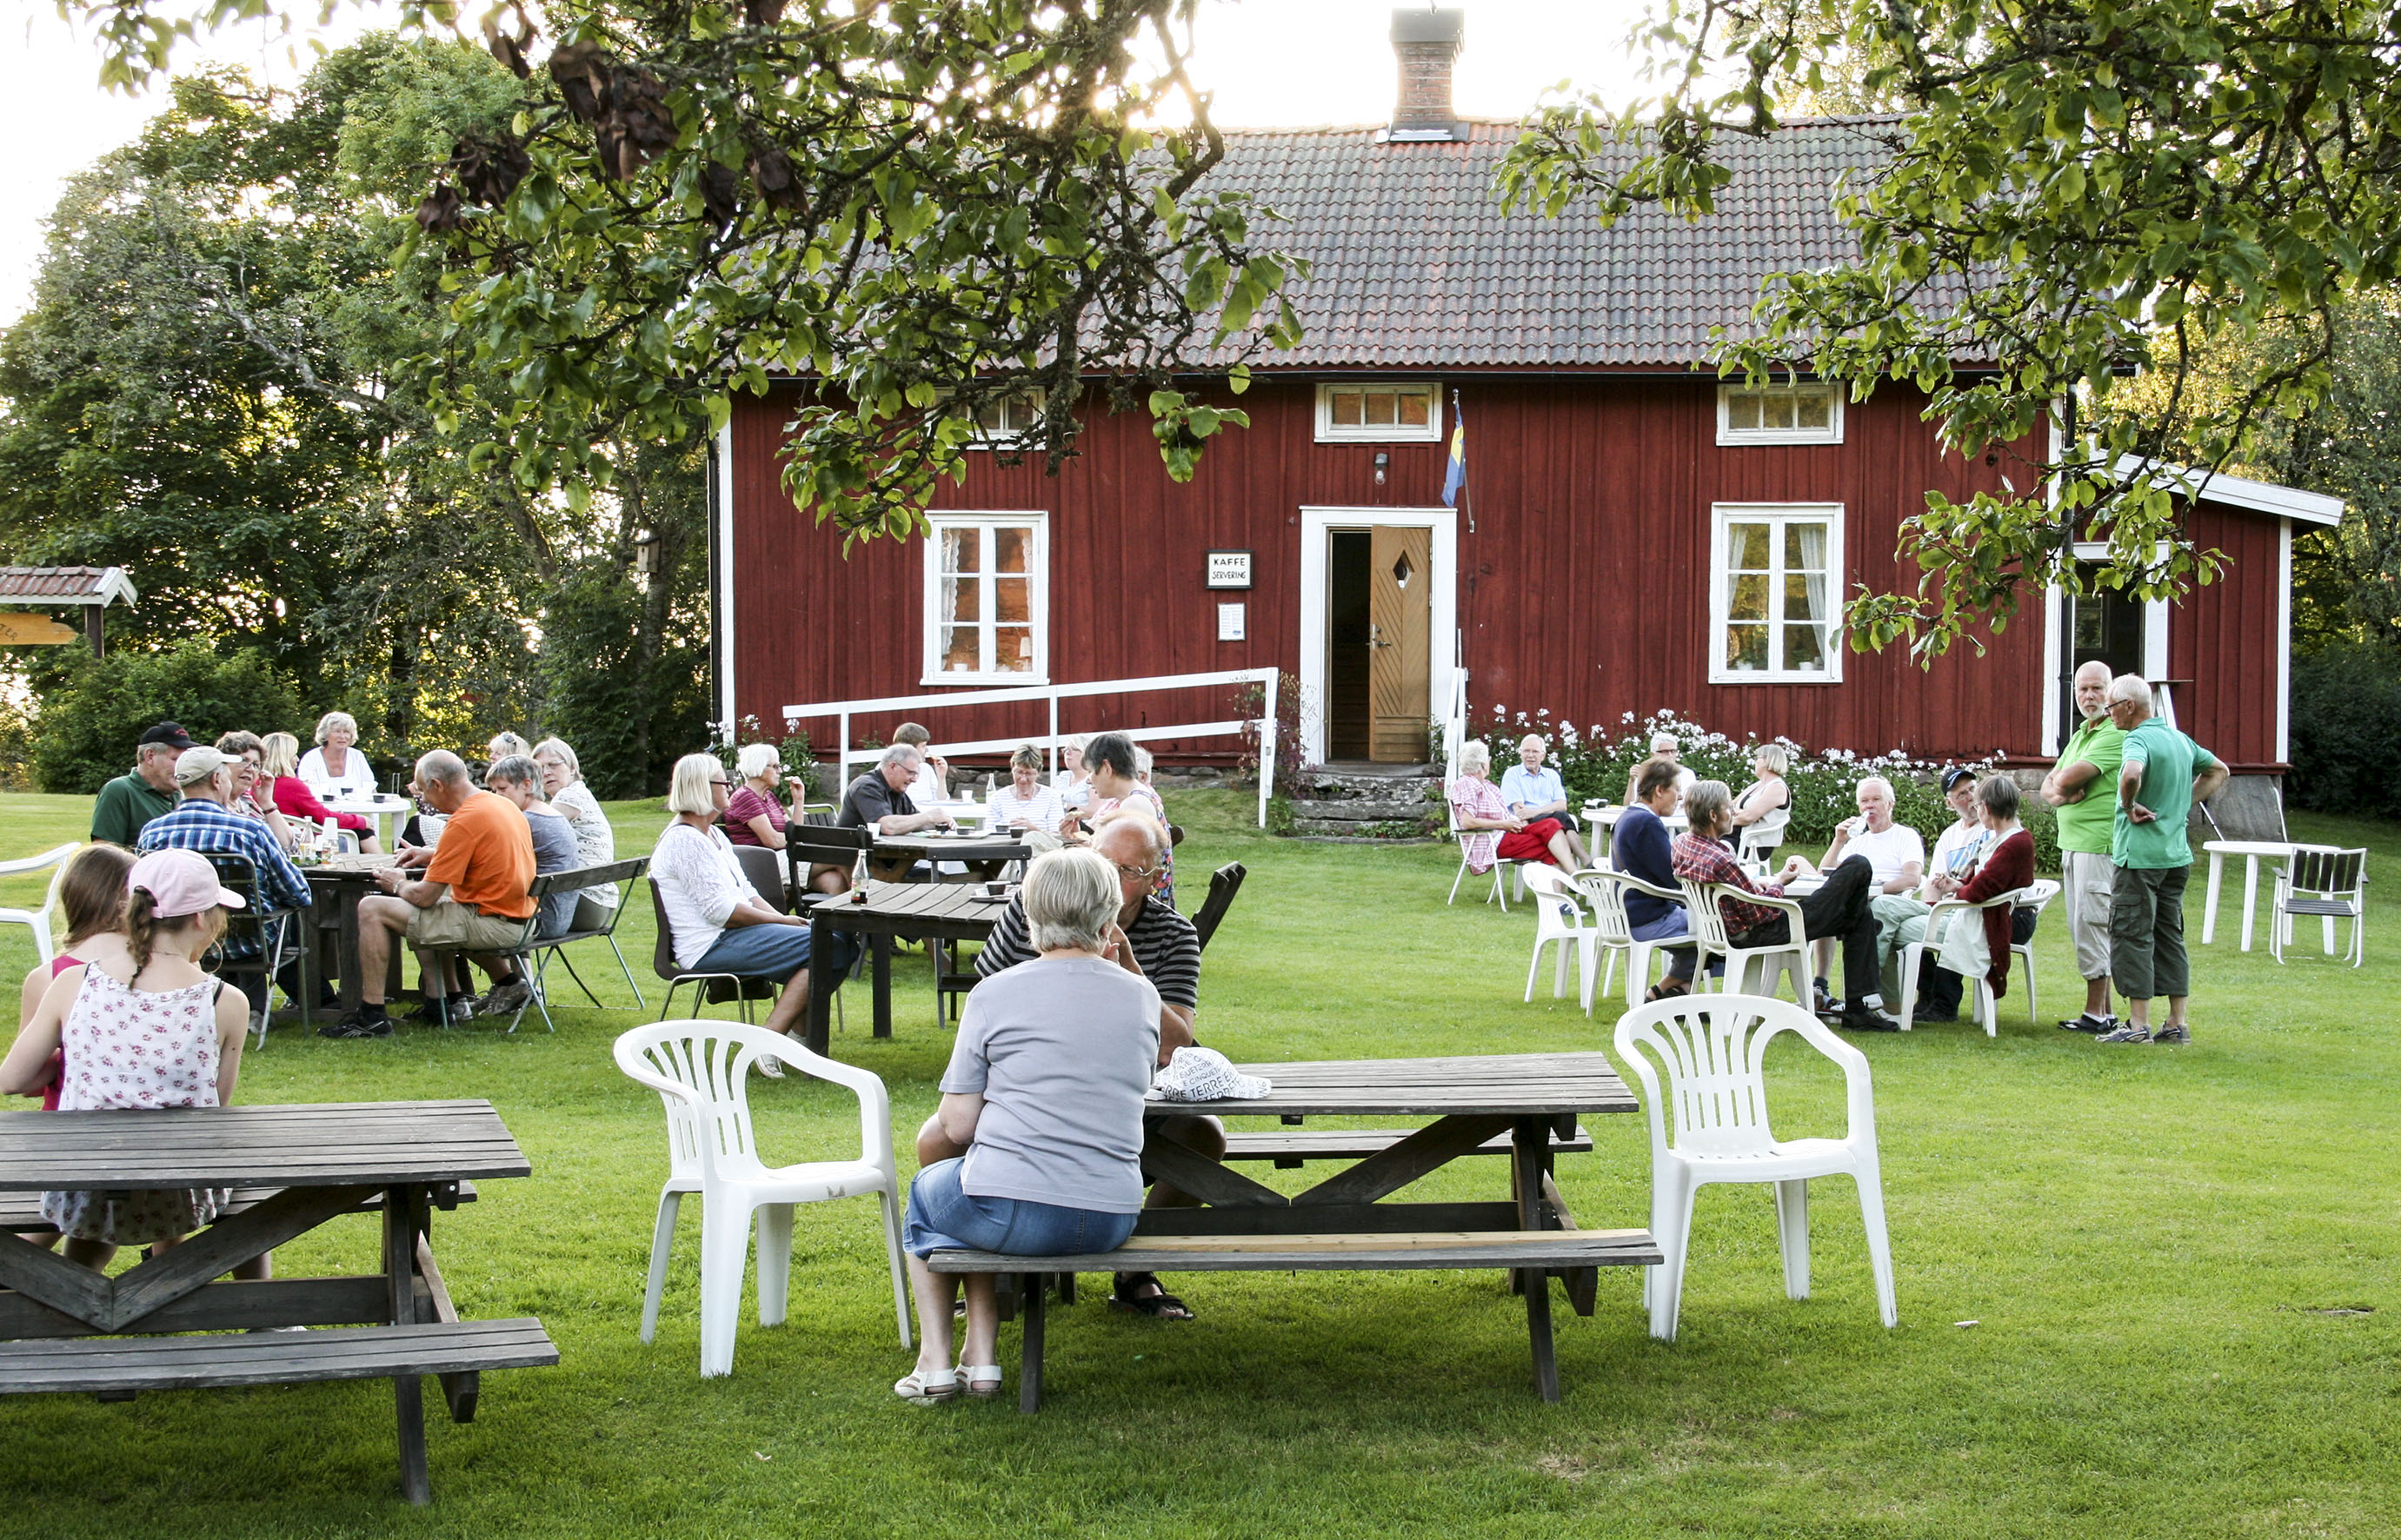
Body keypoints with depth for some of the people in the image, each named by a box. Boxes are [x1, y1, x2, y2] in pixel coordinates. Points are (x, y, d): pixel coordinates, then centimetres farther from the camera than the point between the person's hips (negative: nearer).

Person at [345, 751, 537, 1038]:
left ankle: (371, 1016, -6)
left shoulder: (465, 821, -18)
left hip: (491, 922, -9)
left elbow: (425, 897, -16)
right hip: (519, 919, 9)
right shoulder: (505, 805, 9)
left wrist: (399, 885, 5)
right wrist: (433, 855, 26)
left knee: (372, 909, -9)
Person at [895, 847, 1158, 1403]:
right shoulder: (1142, 996, 3)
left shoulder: (995, 994, -7)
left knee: (927, 1190, 31)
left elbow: (957, 1127, -5)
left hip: (1012, 1215, -4)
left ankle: (934, 1363, 26)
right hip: (1111, 1221, 4)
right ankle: (982, 1358, 27)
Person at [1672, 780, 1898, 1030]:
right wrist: (1778, 882, -4)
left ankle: (1858, 1009, 20)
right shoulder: (1720, 862, -31)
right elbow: (1761, 915, -22)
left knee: (1863, 915, 19)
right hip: (1768, 932, -10)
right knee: (1859, 866, -5)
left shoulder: (1681, 843, -2)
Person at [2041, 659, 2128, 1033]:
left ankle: (2096, 1013, -5)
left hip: (2098, 841, -10)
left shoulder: (2116, 734, -12)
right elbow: (2049, 785, 14)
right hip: (2072, 842, 10)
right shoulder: (2080, 734, 19)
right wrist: (2060, 794, -8)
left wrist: (2062, 781, 3)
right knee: (2080, 926, 11)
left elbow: (2069, 778, -19)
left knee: (2091, 923, -9)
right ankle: (2105, 1011, 16)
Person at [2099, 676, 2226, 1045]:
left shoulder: (2138, 740, -14)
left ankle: (2139, 1025, -4)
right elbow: (2218, 771, 27)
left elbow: (2131, 774, -36)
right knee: (2170, 935, 12)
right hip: (2177, 854, 8)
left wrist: (2129, 807, -18)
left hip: (2140, 855, -8)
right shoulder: (2181, 739, 12)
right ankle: (2178, 1024, 12)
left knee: (2131, 935, -3)